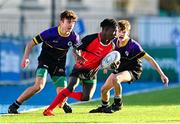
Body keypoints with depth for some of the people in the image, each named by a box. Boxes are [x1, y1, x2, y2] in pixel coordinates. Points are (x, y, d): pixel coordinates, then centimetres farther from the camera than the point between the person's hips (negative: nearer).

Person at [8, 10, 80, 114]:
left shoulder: (74, 37, -12)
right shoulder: (50, 33, -22)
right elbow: (31, 44, -14)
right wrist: (26, 57, -29)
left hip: (59, 64, 3)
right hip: (45, 61, -3)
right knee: (39, 86, -27)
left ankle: (63, 104, 33)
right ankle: (14, 106, -13)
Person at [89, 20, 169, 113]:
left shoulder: (133, 46, -29)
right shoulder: (114, 42, -12)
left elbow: (149, 59, -27)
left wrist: (161, 74, -29)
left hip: (133, 70, -6)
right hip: (119, 69, 6)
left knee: (115, 79, -35)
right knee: (104, 89, 6)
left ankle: (118, 103, -13)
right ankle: (104, 107, 38)